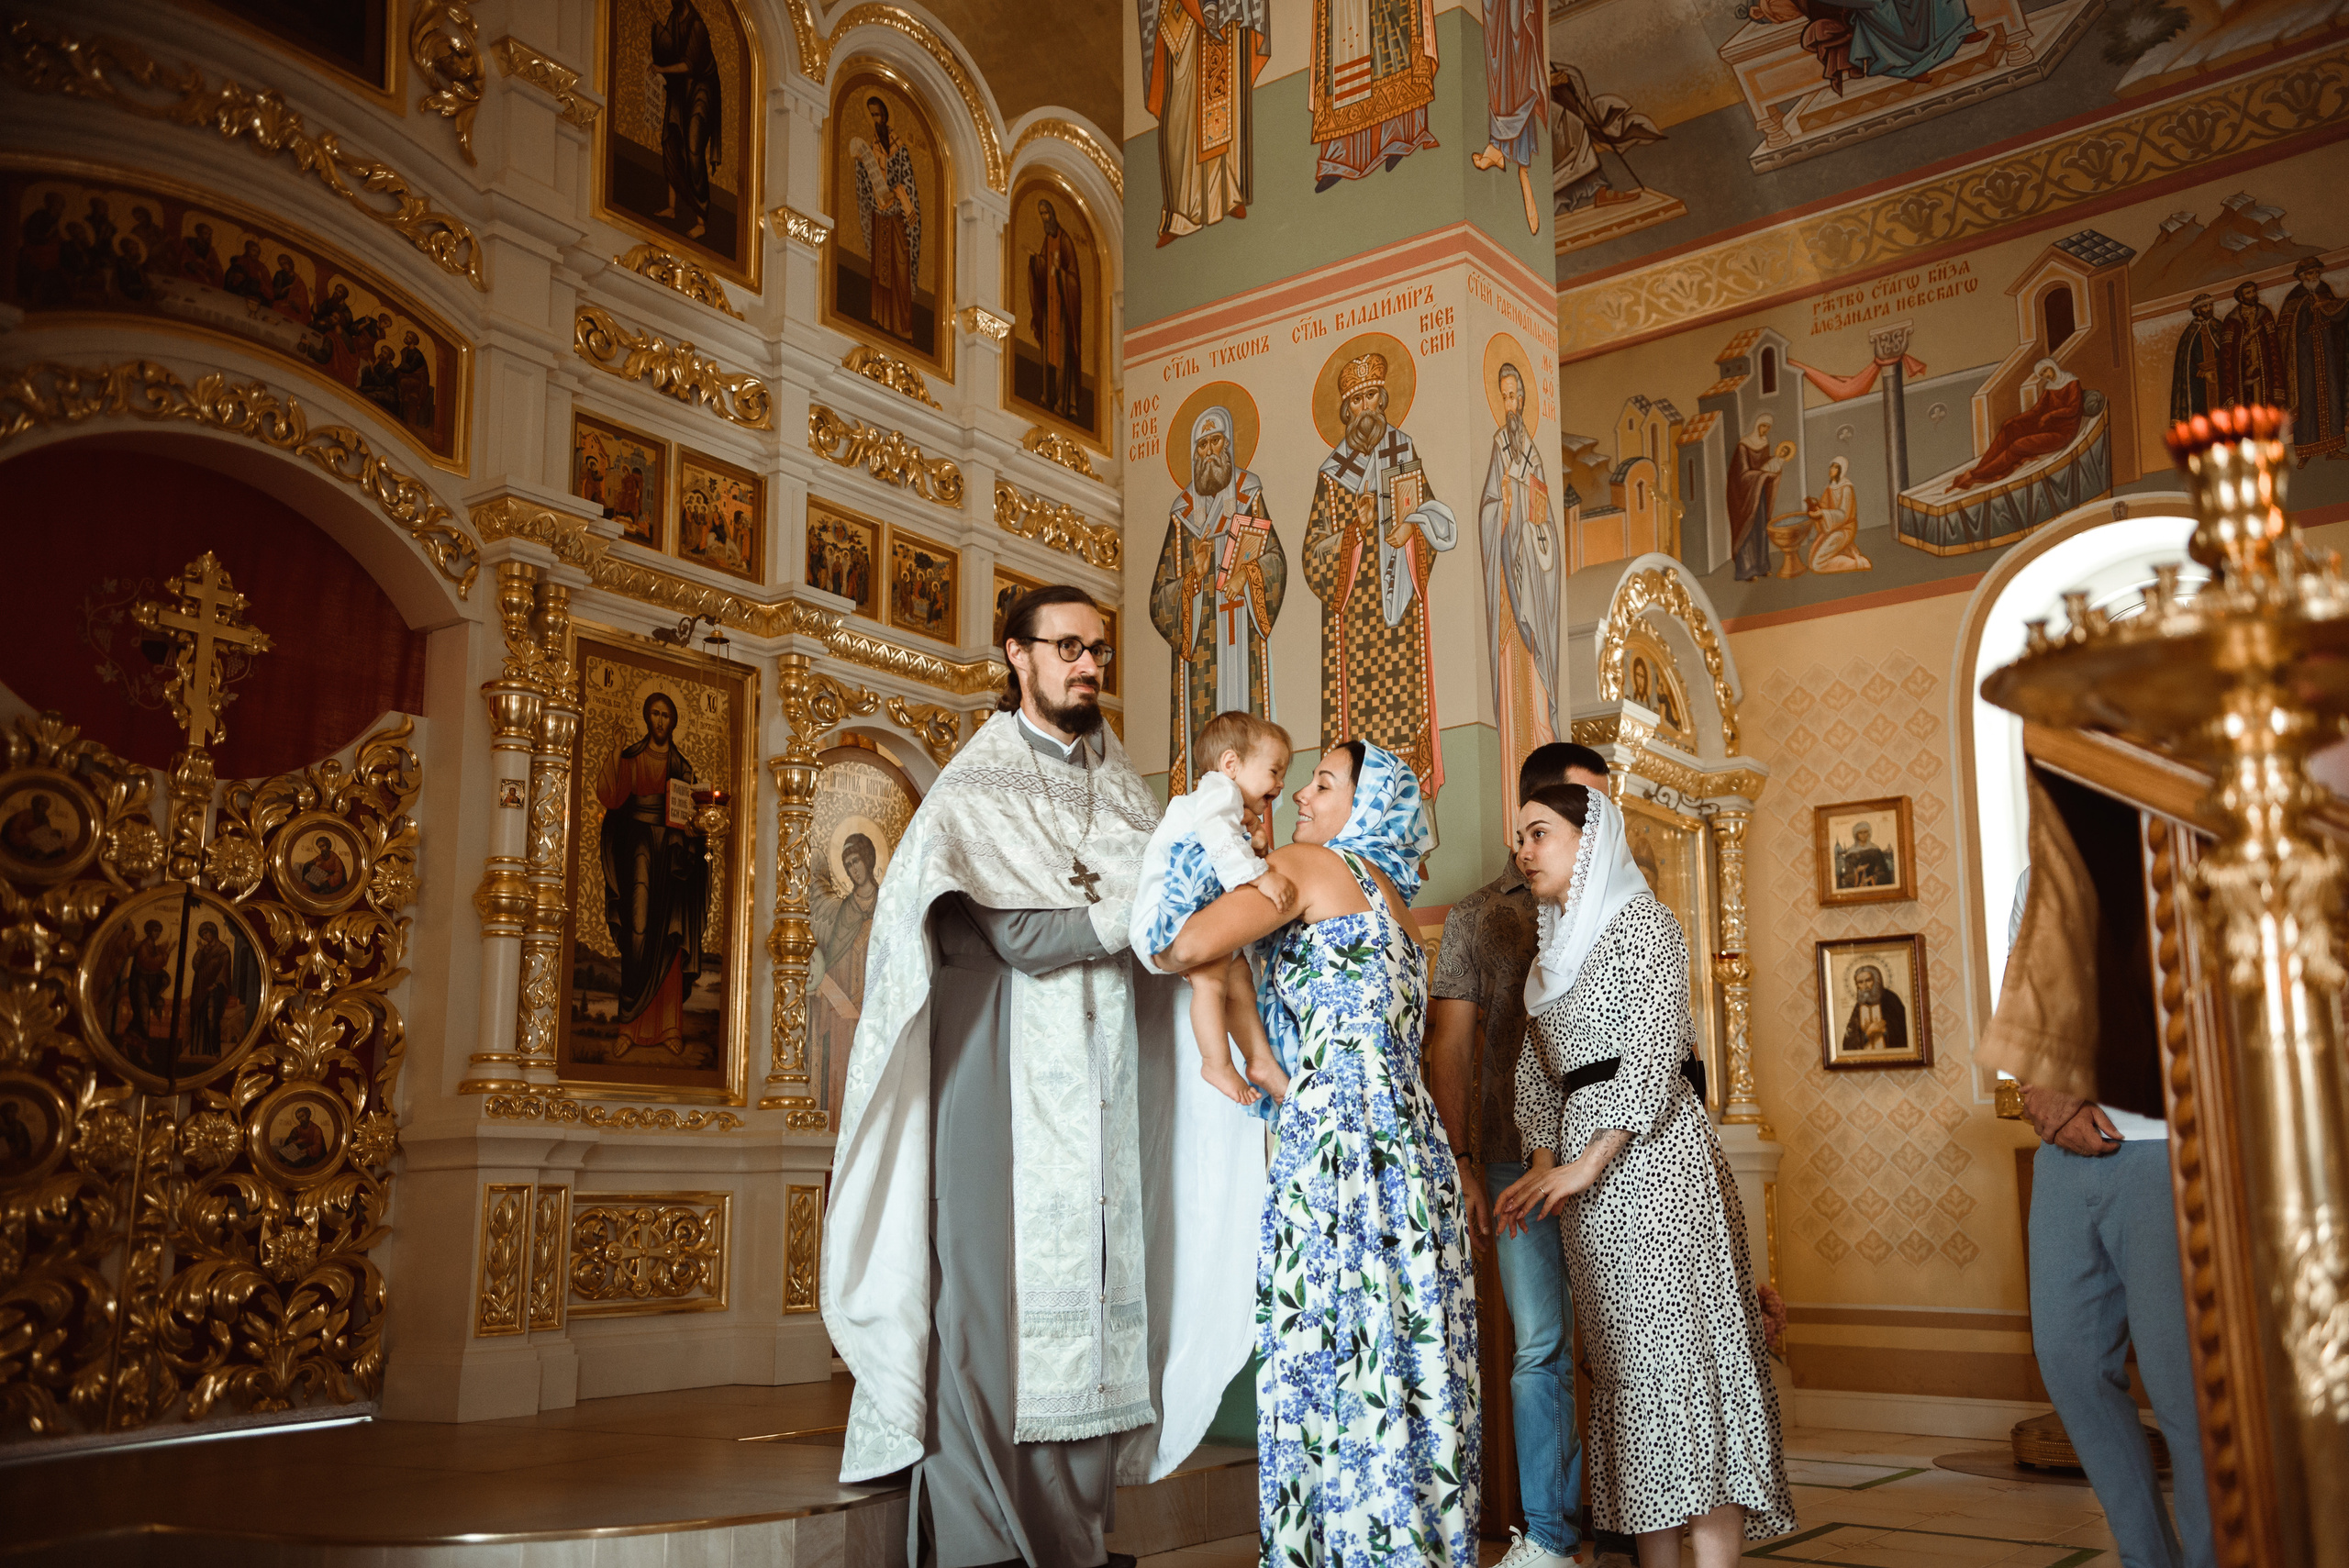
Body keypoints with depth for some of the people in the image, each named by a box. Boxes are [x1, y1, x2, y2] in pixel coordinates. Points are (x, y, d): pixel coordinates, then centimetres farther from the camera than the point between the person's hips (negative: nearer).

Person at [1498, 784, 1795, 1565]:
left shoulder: (1642, 920, -3)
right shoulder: (1556, 949, 20)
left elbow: (1656, 1049, -13)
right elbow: (1538, 1068, 15)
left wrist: (1589, 1162, -17)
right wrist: (1543, 1165, 0)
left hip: (1652, 1144, -7)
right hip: (1585, 1160, 7)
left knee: (1679, 1340, -11)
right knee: (1623, 1355, 5)